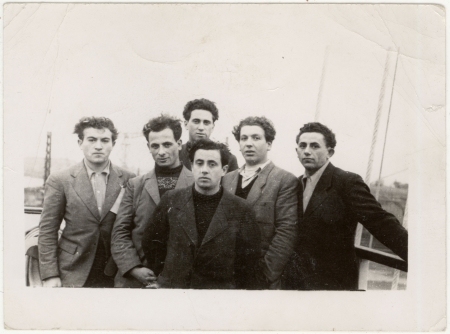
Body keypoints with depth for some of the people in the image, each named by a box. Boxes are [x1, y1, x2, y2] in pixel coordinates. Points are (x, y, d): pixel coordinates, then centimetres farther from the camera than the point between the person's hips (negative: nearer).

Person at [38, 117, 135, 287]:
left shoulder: (129, 180, -1)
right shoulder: (59, 180, -2)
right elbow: (47, 231, -1)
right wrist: (50, 276, -6)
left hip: (115, 275, 1)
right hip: (73, 276, -1)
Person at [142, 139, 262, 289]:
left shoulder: (240, 209, -5)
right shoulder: (171, 201, 0)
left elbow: (249, 260, -1)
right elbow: (151, 242, 11)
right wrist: (163, 275, 9)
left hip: (220, 291, -1)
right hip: (171, 286, 2)